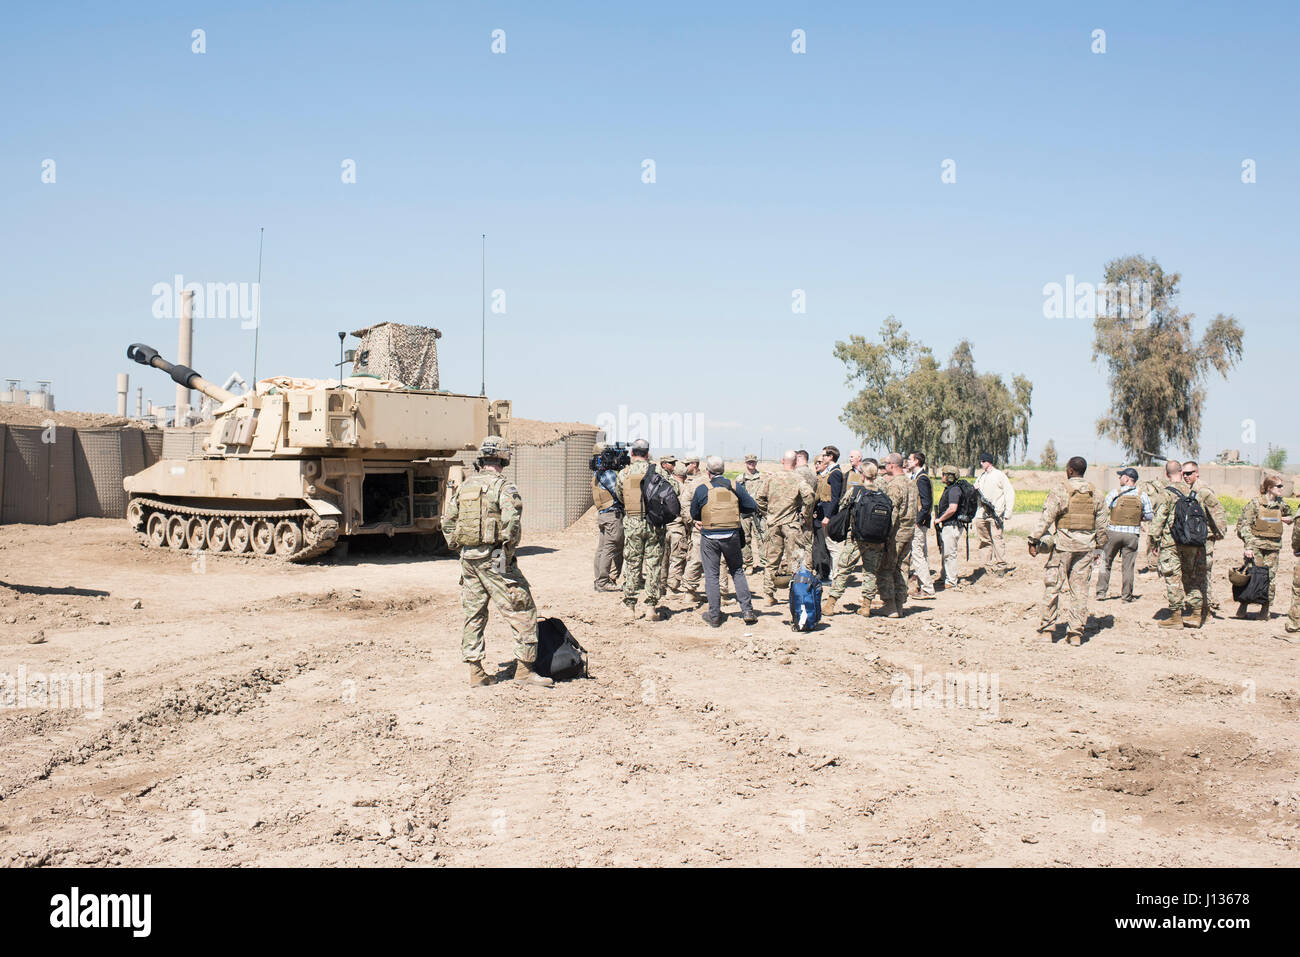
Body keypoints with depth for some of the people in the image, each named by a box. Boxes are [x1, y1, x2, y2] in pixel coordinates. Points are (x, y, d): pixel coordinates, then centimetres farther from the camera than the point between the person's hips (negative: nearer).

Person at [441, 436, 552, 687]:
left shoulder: (464, 487, 11)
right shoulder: (503, 486, -10)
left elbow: (447, 522, 15)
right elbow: (511, 521, -23)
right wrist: (508, 551, -11)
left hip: (468, 558, 7)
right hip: (494, 559, -7)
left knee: (473, 614, 13)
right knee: (522, 611, 1)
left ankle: (476, 671, 16)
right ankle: (524, 668, 1)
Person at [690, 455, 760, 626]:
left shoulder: (701, 489, -5)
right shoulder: (735, 487, 0)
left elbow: (694, 514, 5)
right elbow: (753, 508, 4)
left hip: (709, 537, -2)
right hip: (732, 535, 2)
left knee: (711, 575, 7)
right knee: (737, 571, 15)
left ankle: (714, 615, 9)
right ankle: (747, 611, 10)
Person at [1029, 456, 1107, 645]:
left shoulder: (1059, 493, -8)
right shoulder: (1096, 495, 7)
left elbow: (1046, 519, -11)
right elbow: (1101, 524, 12)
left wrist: (1034, 540, -7)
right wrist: (1100, 545, 22)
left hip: (1063, 544, -4)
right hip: (1086, 546, 4)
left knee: (1052, 585, 5)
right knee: (1080, 589, 7)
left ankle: (1047, 627, 6)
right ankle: (1076, 633, 9)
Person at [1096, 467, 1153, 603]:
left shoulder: (1114, 493, -7)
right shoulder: (1142, 495, -1)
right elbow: (1149, 516, 1)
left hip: (1114, 532, -1)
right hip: (1132, 534, 2)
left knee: (1105, 562, 11)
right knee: (1128, 566, 9)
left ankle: (1101, 592, 9)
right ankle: (1127, 595, 11)